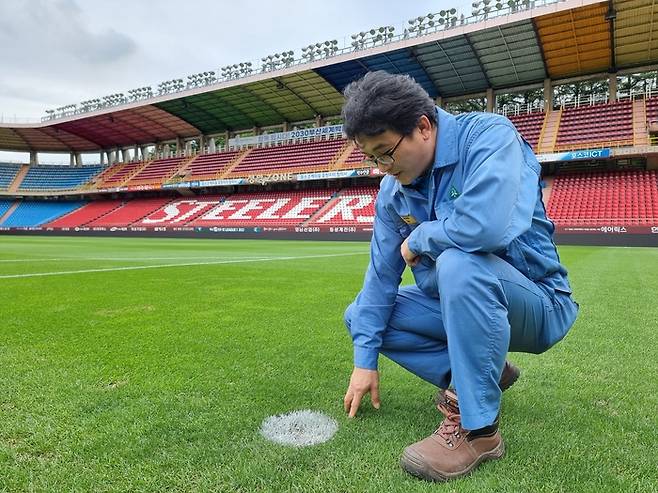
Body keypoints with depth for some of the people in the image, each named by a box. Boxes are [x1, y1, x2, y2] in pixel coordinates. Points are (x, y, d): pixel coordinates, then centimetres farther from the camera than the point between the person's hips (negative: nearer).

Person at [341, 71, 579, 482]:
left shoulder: (489, 136, -20)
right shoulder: (394, 189, -1)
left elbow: (486, 225, -40)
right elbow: (381, 273, -1)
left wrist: (418, 238, -20)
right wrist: (366, 358, -2)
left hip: (534, 304, -7)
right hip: (456, 304, 7)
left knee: (458, 263, -37)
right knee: (358, 316, 2)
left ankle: (477, 428, -21)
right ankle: (477, 371, 3)